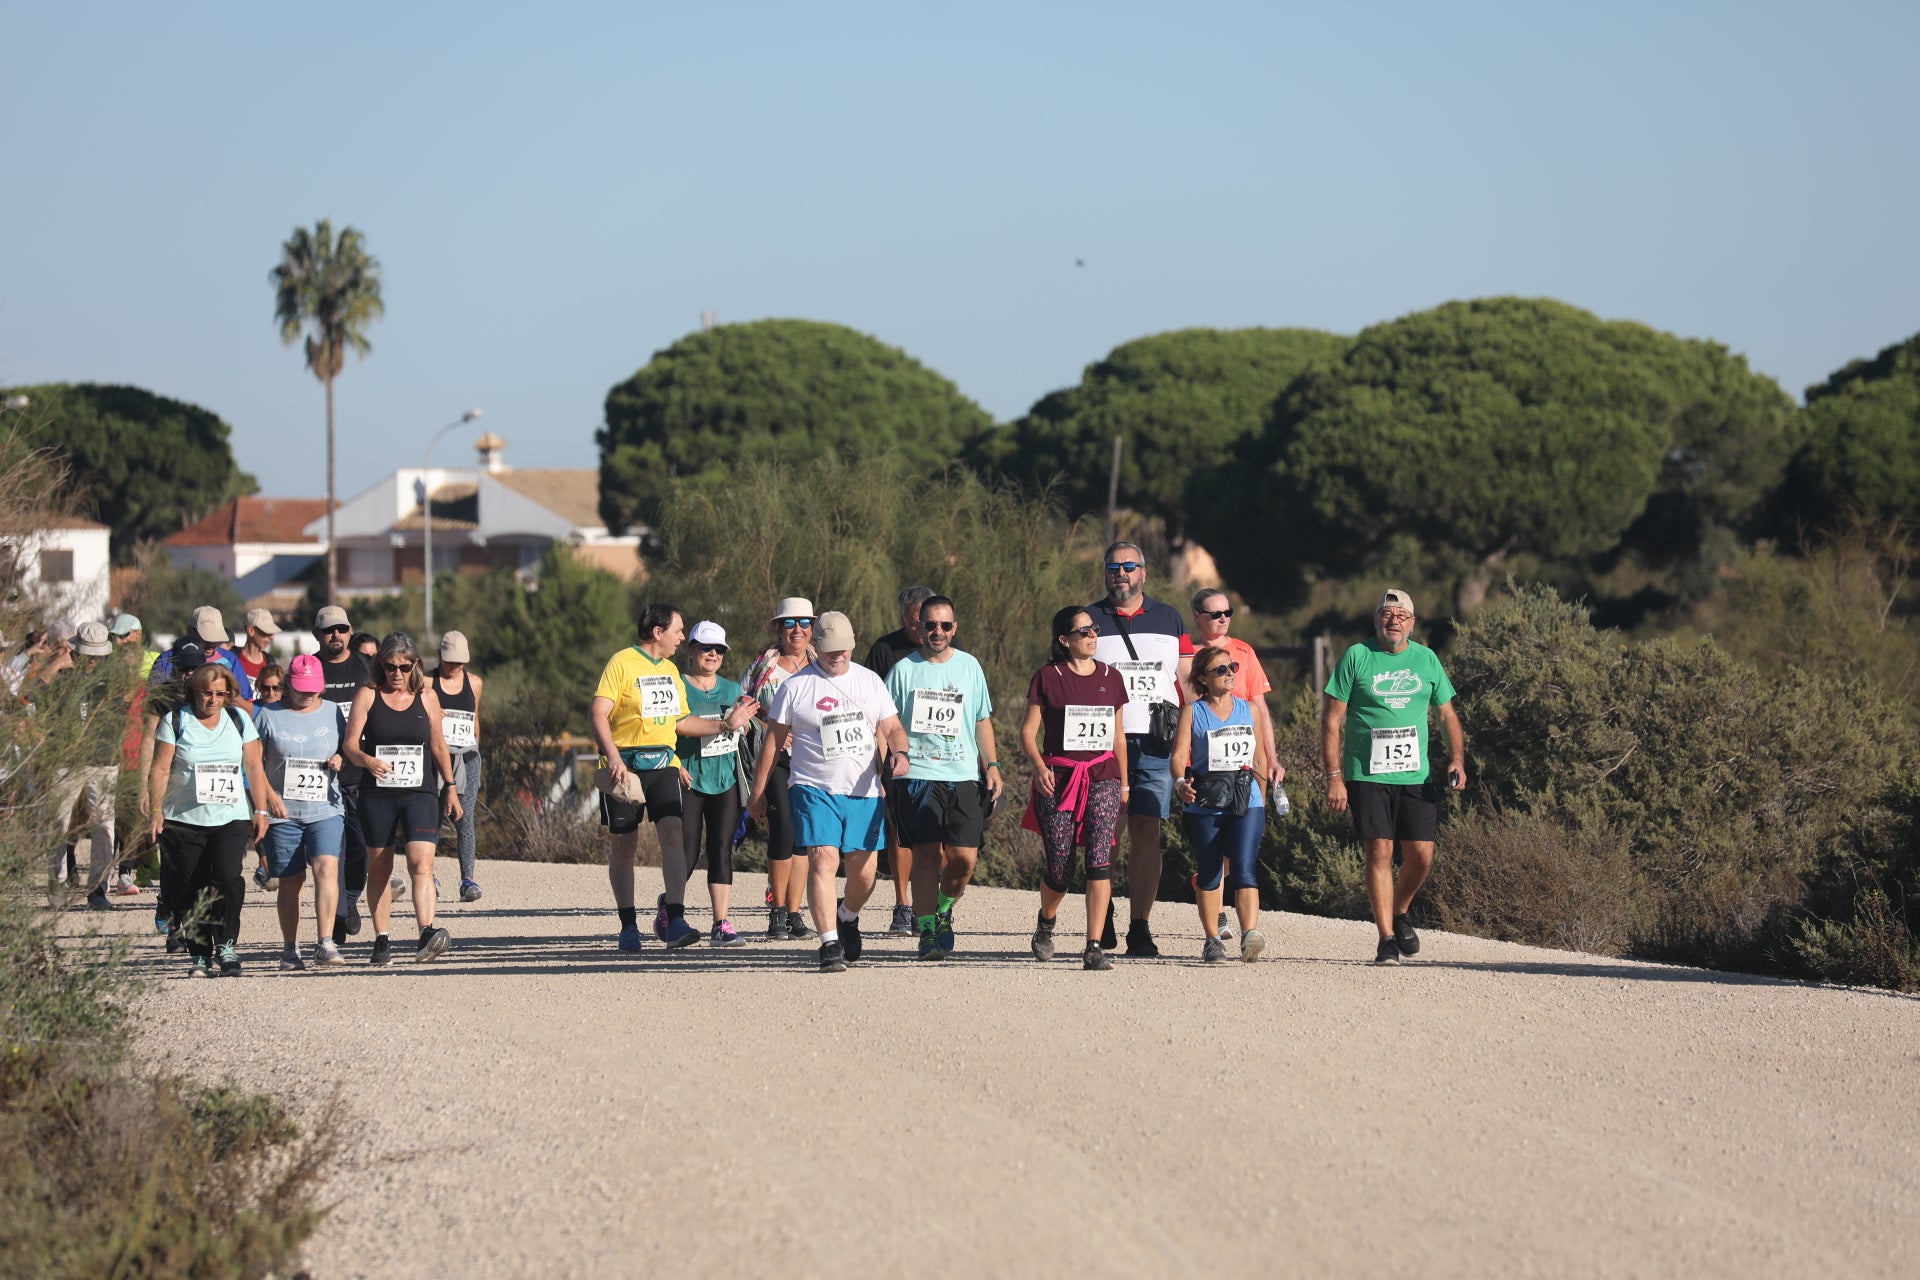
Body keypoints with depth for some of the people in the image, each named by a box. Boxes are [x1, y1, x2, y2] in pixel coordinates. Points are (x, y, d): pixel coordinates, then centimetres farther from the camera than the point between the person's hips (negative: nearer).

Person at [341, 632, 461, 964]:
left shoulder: (426, 697, 7)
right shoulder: (367, 696, 2)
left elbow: (438, 745, 16)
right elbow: (350, 744, -4)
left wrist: (450, 788, 15)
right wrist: (367, 760, -25)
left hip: (420, 793, 0)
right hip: (377, 795, 0)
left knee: (421, 863, -17)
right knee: (378, 868, 6)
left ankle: (427, 933, -29)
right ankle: (382, 941, 13)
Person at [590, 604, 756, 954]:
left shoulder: (670, 670, 17)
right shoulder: (622, 663, -6)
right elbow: (597, 713, -13)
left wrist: (725, 725, 18)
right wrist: (613, 756, -25)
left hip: (663, 764, 5)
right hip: (625, 767, -5)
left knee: (673, 834, -13)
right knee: (622, 845, 3)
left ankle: (674, 921, -19)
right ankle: (628, 925, 14)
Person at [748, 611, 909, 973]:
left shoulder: (869, 681, 11)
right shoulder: (796, 686, 1)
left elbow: (891, 728, 14)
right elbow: (774, 740, 7)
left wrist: (899, 752, -10)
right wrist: (757, 792, 7)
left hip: (865, 792, 3)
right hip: (815, 790, -3)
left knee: (864, 873, 6)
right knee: (823, 861, -19)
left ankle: (848, 919, 37)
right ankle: (829, 944, -21)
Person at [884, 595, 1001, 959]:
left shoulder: (969, 666, 12)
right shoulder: (904, 669, 4)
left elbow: (982, 721, 19)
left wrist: (992, 765, 11)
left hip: (964, 777, 2)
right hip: (918, 775, -2)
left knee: (963, 858, -5)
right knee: (926, 855, -9)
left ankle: (944, 909, 23)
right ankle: (927, 932, -1)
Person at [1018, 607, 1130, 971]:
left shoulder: (1112, 678, 11)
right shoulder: (1048, 678, 0)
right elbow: (1028, 731, -3)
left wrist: (1124, 783, 17)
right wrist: (1038, 767, -20)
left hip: (1102, 776, 2)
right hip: (1058, 778, -2)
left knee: (1100, 859, -15)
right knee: (1060, 868, 1)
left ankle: (1094, 948, -16)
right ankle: (1045, 924, 34)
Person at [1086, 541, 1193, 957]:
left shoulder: (1169, 619, 14)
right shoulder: (1089, 620, 8)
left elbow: (1187, 681, 15)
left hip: (1156, 745, 1)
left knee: (1147, 835, -5)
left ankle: (1140, 928, -3)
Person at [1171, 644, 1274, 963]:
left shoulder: (1247, 709, 10)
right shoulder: (1193, 712, 2)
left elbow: (1260, 757, 16)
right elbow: (1179, 753, -9)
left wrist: (1261, 798, 18)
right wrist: (1180, 782, -28)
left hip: (1246, 804, 1)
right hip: (1204, 805, 0)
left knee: (1243, 870, -14)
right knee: (1208, 874, 8)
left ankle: (1250, 934, -26)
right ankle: (1212, 939, 19)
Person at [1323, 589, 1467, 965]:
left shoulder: (1425, 659, 9)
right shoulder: (1357, 657, -1)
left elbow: (1448, 714, 18)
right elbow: (1332, 721, -1)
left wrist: (1457, 758, 1)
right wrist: (1334, 776, -9)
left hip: (1416, 776, 3)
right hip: (1367, 775, -3)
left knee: (1421, 855, 0)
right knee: (1379, 852, -8)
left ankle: (1400, 914, 27)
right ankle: (1386, 938, -2)